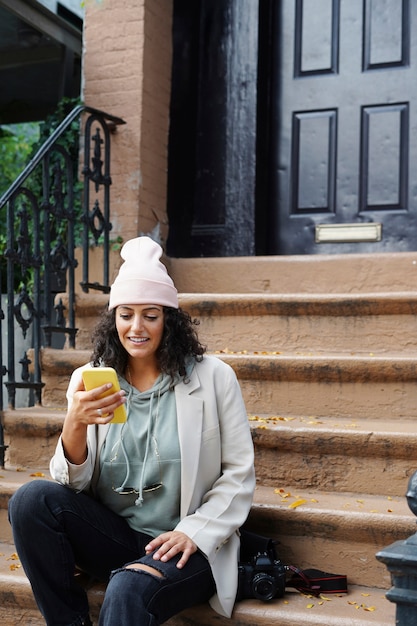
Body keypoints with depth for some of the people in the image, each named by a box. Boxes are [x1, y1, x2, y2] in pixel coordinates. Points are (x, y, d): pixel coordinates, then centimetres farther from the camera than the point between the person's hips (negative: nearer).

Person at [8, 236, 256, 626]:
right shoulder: (90, 381, 3)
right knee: (31, 499, -20)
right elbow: (73, 484, -2)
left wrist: (195, 532, -15)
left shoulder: (213, 377, -4)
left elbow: (239, 473, -2)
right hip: (113, 537, 5)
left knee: (129, 590, -36)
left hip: (188, 546, -5)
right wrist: (75, 424, -21)